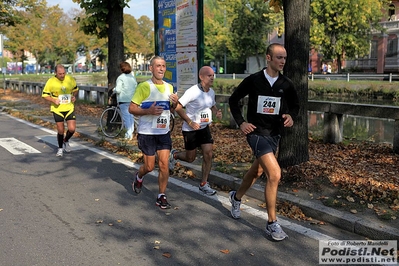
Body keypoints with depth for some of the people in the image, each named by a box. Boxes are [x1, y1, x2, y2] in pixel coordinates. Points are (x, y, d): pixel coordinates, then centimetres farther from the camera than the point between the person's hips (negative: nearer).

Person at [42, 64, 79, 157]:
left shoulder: (70, 79, -4)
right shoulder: (51, 82, -10)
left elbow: (75, 89, 14)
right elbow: (44, 94, -2)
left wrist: (74, 96, -5)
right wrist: (54, 100, -17)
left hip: (69, 108, 2)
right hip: (57, 109, -2)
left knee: (72, 129, -6)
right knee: (60, 130, 4)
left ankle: (66, 141, 26)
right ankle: (60, 148, 27)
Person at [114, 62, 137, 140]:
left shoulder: (120, 78, -11)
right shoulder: (133, 77, 8)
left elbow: (118, 90, -16)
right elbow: (136, 88, 11)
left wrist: (114, 89, 5)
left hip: (123, 100, -6)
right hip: (132, 100, 6)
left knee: (125, 116, -3)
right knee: (131, 115, 13)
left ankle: (129, 132, -7)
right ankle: (131, 132, 17)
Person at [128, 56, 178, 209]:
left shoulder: (169, 87, 7)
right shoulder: (144, 86, -11)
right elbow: (131, 108, -11)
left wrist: (174, 104, -5)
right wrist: (149, 111, -26)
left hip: (164, 133, 4)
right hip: (147, 133, -4)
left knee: (164, 165, 0)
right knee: (149, 166, 5)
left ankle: (161, 197, 13)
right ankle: (138, 178, 39)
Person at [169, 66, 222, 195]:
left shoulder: (211, 92, 2)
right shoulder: (193, 91, -20)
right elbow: (178, 107, -20)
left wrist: (217, 112, -3)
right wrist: (190, 122, -25)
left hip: (204, 127, 6)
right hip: (190, 129, -5)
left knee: (208, 154, -6)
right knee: (190, 158, 6)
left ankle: (203, 184, 6)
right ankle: (174, 155, 40)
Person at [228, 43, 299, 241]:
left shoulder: (286, 85, -1)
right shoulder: (253, 80, -10)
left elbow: (295, 105, 14)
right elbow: (233, 100, 2)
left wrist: (291, 116, -8)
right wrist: (241, 122, -7)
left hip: (274, 135, 6)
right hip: (256, 133, -5)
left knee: (257, 171, 21)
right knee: (274, 174, -19)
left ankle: (236, 197, 50)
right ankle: (272, 224, -5)